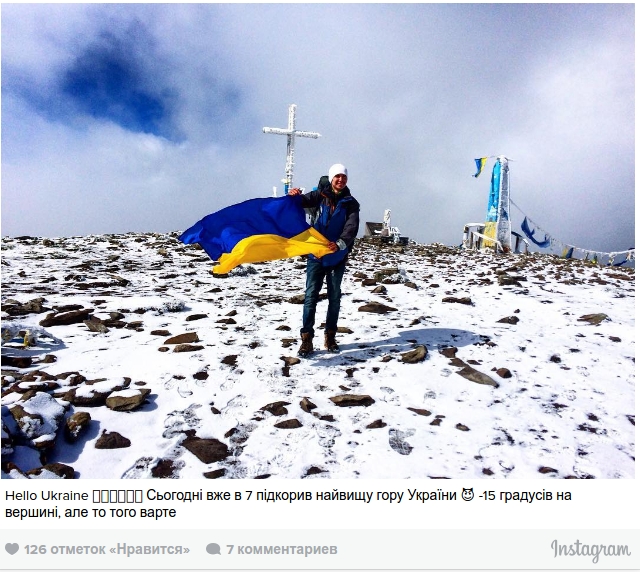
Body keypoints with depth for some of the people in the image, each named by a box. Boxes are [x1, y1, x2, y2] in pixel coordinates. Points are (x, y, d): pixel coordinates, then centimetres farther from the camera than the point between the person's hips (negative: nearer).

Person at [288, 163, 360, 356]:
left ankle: (330, 337, 21)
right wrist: (295, 196, -37)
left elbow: (352, 227, -15)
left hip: (338, 258, 2)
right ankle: (306, 339, -1)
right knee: (311, 296, -5)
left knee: (334, 297, 9)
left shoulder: (351, 203, 0)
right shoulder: (319, 196, 1)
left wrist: (340, 243, -35)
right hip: (315, 255, -1)